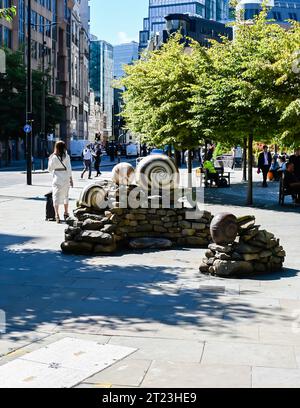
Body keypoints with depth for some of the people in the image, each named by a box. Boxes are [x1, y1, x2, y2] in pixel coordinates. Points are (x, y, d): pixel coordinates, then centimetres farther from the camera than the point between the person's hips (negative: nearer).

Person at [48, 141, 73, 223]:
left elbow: (50, 169, 1)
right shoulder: (66, 156, -5)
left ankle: (57, 215, -10)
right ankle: (66, 213, 31)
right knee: (65, 195, 19)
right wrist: (71, 179, 2)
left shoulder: (53, 157, -5)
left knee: (56, 196, 2)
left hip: (57, 178, -1)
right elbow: (69, 168, -5)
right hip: (65, 178, 1)